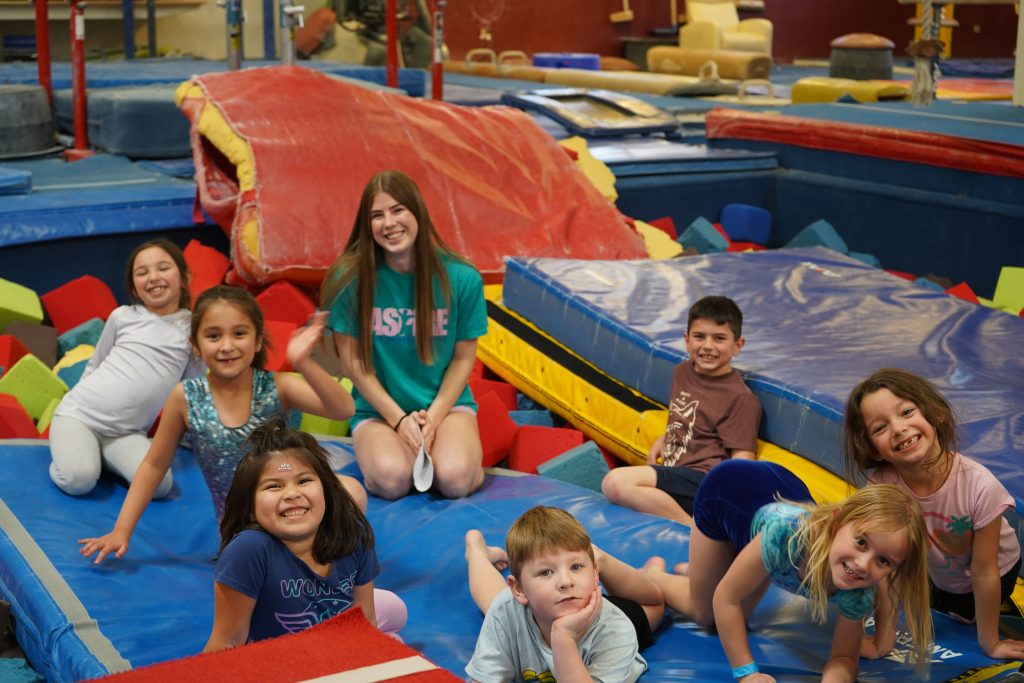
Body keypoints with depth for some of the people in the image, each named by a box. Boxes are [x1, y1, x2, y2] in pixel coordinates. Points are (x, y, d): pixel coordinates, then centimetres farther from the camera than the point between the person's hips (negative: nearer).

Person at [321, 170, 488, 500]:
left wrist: (434, 416, -11)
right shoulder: (350, 279, -10)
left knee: (454, 479, -28)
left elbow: (464, 358, 1)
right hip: (379, 409, 0)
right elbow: (352, 361, -5)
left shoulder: (462, 278, -8)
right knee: (391, 479, -30)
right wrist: (399, 419, -11)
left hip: (446, 402, 0)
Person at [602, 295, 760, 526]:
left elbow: (742, 460, -11)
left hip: (701, 479, -9)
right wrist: (662, 440, 19)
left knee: (616, 483, -27)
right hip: (672, 474, 9)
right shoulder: (682, 373, 19)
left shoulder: (742, 399, -6)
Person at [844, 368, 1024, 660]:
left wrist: (990, 644, -15)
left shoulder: (979, 486, -40)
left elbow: (984, 573, -27)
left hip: (999, 572, -2)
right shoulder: (881, 484, -34)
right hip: (932, 573, 2)